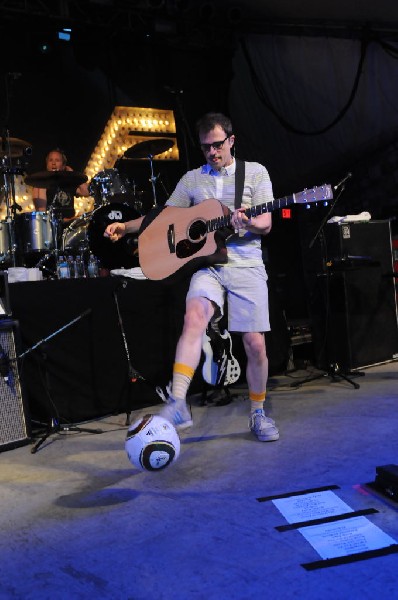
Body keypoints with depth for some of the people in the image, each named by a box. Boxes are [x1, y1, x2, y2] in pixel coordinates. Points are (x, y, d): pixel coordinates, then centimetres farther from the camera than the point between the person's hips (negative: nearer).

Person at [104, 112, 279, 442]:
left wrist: (249, 224, -22)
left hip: (246, 265, -1)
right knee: (194, 316, -29)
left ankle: (258, 413, 17)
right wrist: (126, 227, 3)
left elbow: (266, 224, 0)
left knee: (255, 343, -5)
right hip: (207, 264, 1)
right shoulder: (192, 179, 15)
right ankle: (178, 404, -36)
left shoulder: (255, 172, 8)